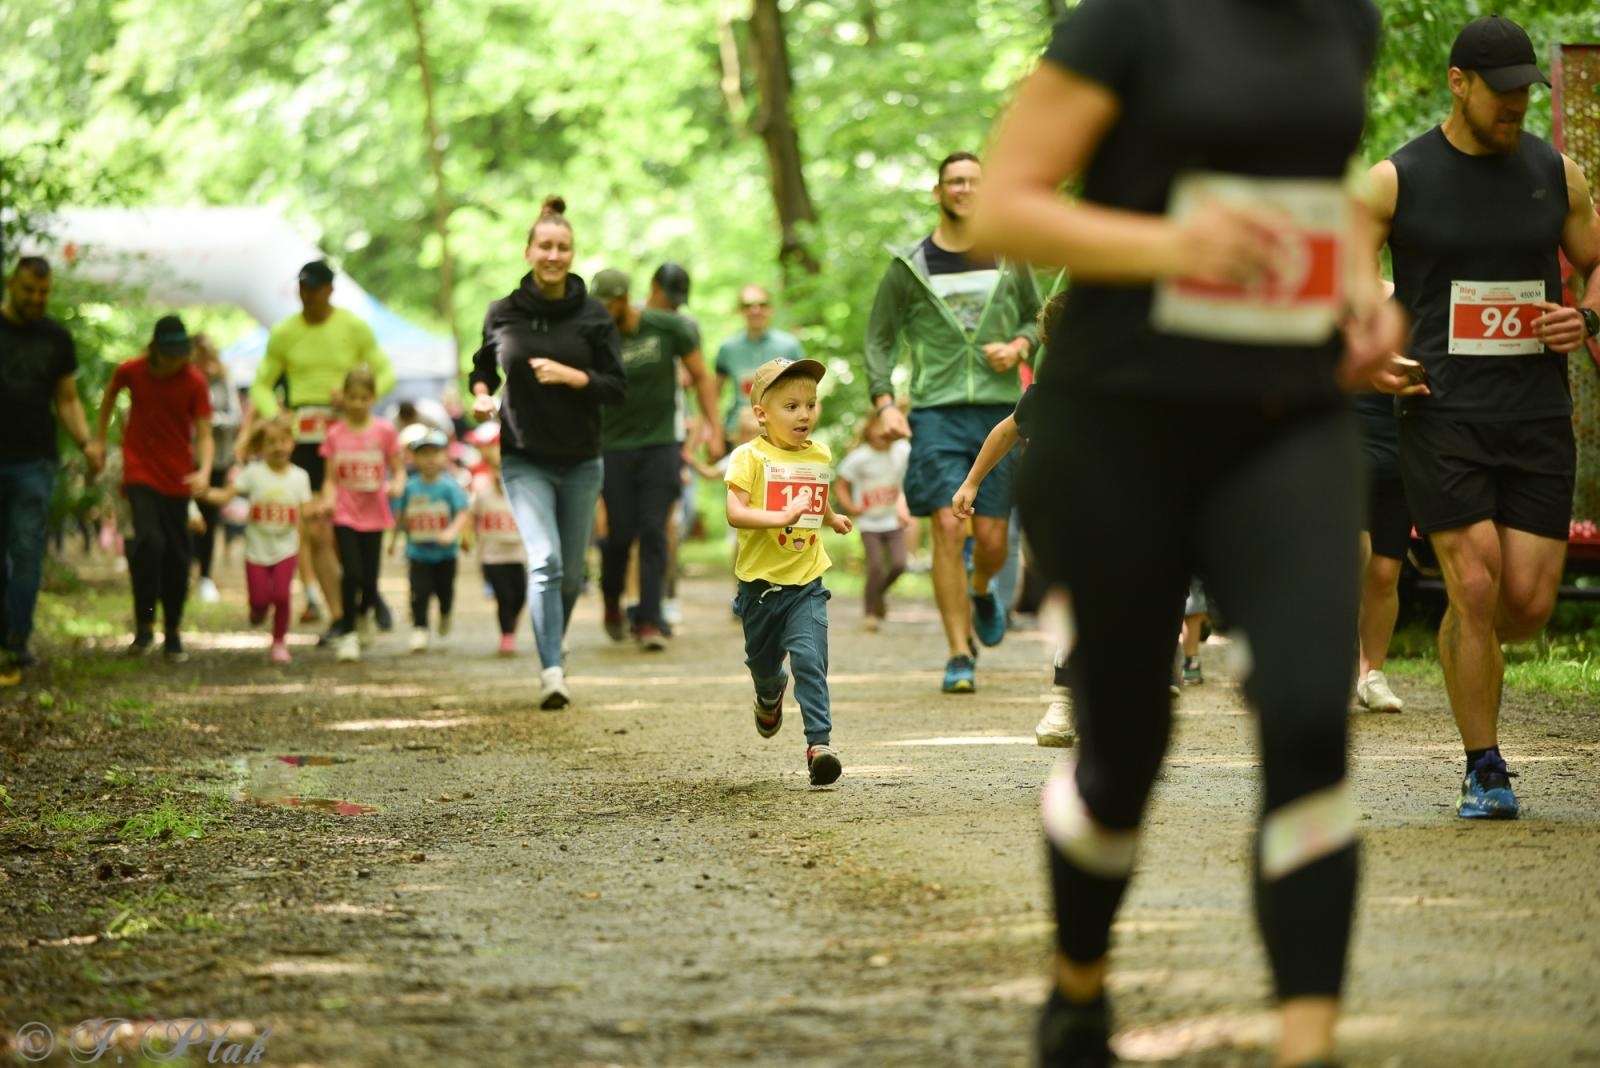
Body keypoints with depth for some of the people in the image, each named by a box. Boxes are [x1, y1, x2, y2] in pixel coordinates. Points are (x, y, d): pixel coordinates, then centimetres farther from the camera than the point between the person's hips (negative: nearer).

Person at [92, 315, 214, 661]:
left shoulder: (194, 382, -9)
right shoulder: (131, 371, -8)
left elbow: (204, 434, -10)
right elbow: (111, 393, 15)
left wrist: (204, 471, -28)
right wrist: (99, 438, 18)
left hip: (177, 477, 1)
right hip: (141, 472, -1)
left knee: (176, 554, 4)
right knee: (148, 540, -22)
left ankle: (173, 632, 18)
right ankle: (144, 624, -12)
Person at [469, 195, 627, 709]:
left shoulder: (594, 316, -1)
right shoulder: (503, 313, 0)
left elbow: (618, 387, -3)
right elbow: (484, 364, 18)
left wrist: (572, 377, -18)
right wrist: (481, 394, -2)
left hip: (580, 461, 2)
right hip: (524, 460, -2)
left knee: (570, 572, 10)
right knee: (545, 560, -20)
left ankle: (553, 645, 38)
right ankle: (553, 672, -24)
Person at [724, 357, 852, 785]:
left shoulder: (821, 457, 4)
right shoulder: (750, 457, -12)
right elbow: (734, 512, -24)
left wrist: (832, 519, 42)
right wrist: (782, 517, -34)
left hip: (806, 584, 1)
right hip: (761, 583, -1)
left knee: (809, 660, -17)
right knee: (762, 660, 19)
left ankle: (819, 742, -20)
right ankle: (770, 695, 54)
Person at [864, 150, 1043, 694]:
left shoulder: (1008, 259, 8)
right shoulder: (909, 267, 3)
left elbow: (1035, 317, 20)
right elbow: (879, 339, 7)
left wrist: (1020, 345, -3)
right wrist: (884, 402, -6)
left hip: (998, 409, 2)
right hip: (936, 411, -2)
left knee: (992, 538, 1)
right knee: (948, 529, -12)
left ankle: (981, 590, 38)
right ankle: (959, 654, -6)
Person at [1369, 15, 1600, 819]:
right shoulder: (1397, 180, 0)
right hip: (1443, 414, -3)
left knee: (1529, 602, -4)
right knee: (1474, 588, -10)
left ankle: (1463, 655, 31)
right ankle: (1483, 770, 2)